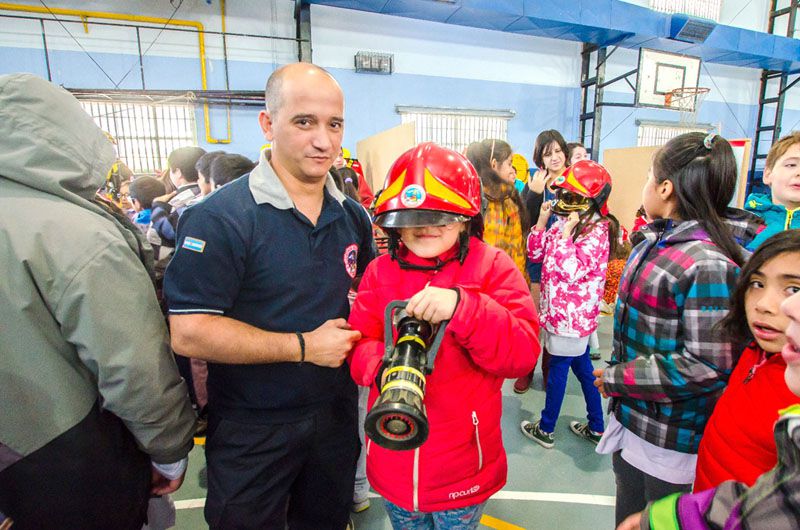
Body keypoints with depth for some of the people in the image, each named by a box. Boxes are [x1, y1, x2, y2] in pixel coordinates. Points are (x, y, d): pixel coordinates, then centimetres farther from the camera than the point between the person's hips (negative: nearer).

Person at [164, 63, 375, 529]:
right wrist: (304, 347, -22)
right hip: (252, 431, -4)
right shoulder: (221, 217, -20)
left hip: (336, 414, 5)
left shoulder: (352, 215, 1)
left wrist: (357, 332, -4)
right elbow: (189, 333, -23)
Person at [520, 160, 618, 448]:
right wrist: (542, 222, -3)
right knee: (582, 366, 18)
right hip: (560, 309, 9)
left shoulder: (596, 232, -18)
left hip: (572, 314, -9)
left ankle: (546, 429, 21)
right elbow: (535, 254, 8)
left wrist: (565, 234, -27)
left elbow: (571, 272, -28)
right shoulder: (565, 222, 5)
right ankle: (596, 427, 35)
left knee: (558, 368, 4)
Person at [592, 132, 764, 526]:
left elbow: (708, 367, -26)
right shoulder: (657, 240, 2)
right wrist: (617, 378, 12)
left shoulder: (709, 263, -25)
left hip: (672, 442, -8)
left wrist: (617, 377, -19)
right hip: (631, 421, 8)